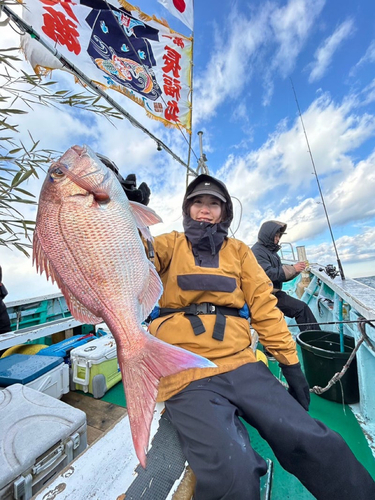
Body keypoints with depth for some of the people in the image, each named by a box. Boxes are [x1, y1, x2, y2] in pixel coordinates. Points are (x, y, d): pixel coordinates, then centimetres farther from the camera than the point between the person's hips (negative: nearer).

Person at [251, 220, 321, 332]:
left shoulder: (271, 250, 16)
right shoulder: (257, 251, -14)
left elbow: (281, 273, 16)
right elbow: (268, 273, -25)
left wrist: (296, 270, -1)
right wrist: (292, 268, -17)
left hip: (274, 293, 9)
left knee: (302, 308, 6)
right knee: (301, 308, -10)